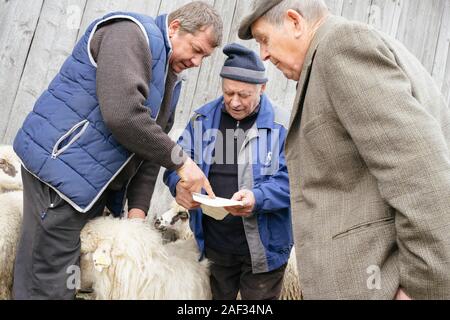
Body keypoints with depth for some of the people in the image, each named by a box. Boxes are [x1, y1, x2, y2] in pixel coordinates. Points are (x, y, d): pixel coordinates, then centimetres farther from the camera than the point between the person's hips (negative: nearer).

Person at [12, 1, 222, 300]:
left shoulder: (171, 81, 17)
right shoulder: (133, 34, -12)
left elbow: (151, 148, 15)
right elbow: (122, 115, -26)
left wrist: (138, 208, 4)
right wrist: (180, 160, -18)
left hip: (96, 186, 9)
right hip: (61, 167, -9)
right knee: (51, 286, -6)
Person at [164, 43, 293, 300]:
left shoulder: (281, 126, -8)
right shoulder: (203, 119, 4)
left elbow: (291, 180, -15)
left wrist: (258, 198, -33)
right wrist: (179, 184, -22)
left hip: (263, 247, -3)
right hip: (213, 243, 3)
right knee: (215, 297, 20)